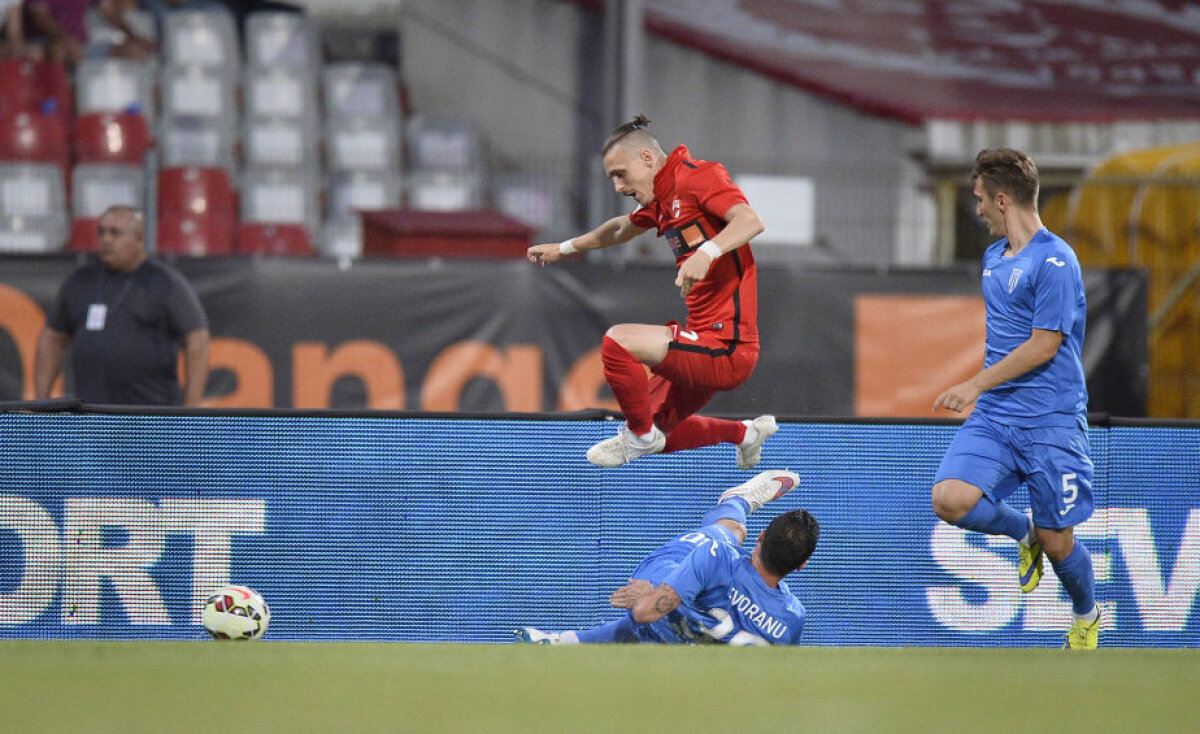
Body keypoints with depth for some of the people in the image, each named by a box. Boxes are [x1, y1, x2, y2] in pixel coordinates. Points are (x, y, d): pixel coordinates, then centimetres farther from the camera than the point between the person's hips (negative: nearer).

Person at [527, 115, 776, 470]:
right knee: (657, 431, 22)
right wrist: (564, 248, 46)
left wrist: (706, 253, -44)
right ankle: (745, 433, 39)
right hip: (708, 342, 10)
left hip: (727, 346, -10)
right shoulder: (661, 199, 15)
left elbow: (751, 221, -30)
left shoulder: (697, 175, -14)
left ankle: (640, 437, -3)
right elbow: (622, 229, 37)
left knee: (618, 341, -26)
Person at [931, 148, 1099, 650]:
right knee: (950, 500, -18)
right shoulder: (993, 257, 15)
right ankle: (1022, 534, 12)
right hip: (995, 416, 7)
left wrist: (977, 385, -16)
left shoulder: (1054, 261, -13)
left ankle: (1086, 617, 31)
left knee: (1057, 542, 0)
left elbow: (1044, 345, -16)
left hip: (1052, 420, -7)